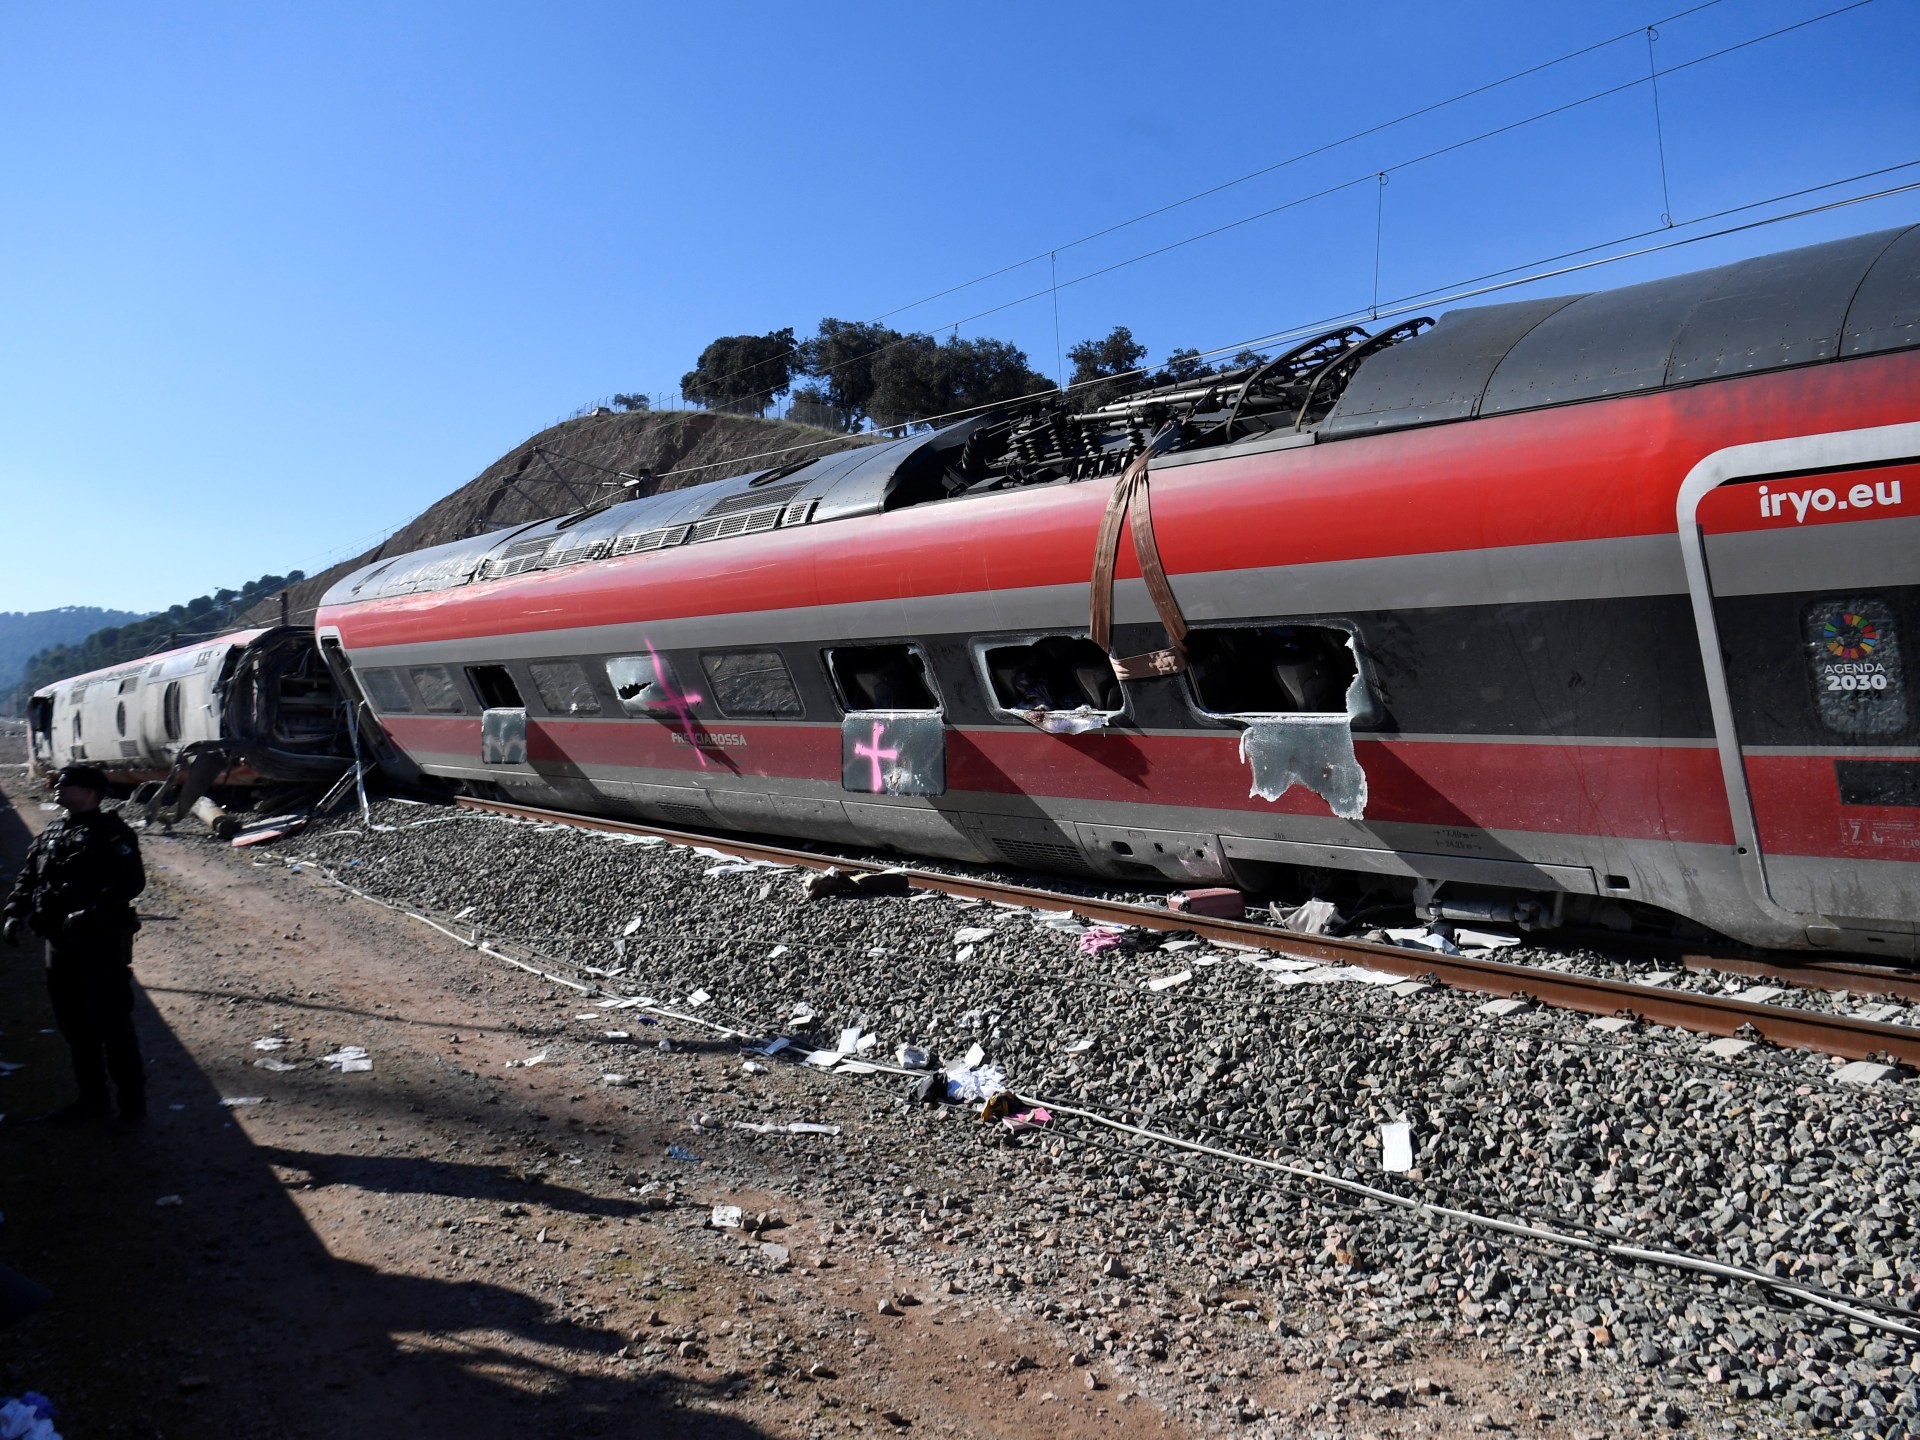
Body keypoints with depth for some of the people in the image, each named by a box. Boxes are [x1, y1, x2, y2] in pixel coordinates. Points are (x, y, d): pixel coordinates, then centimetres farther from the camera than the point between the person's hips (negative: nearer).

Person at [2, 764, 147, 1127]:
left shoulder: (110, 832, -9)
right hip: (60, 944, 9)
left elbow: (131, 881, -20)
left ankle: (132, 1103, 4)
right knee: (74, 1025, 15)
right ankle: (92, 1099, 28)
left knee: (113, 1025, -5)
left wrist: (90, 914, -28)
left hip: (103, 944, -9)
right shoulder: (51, 835, 17)